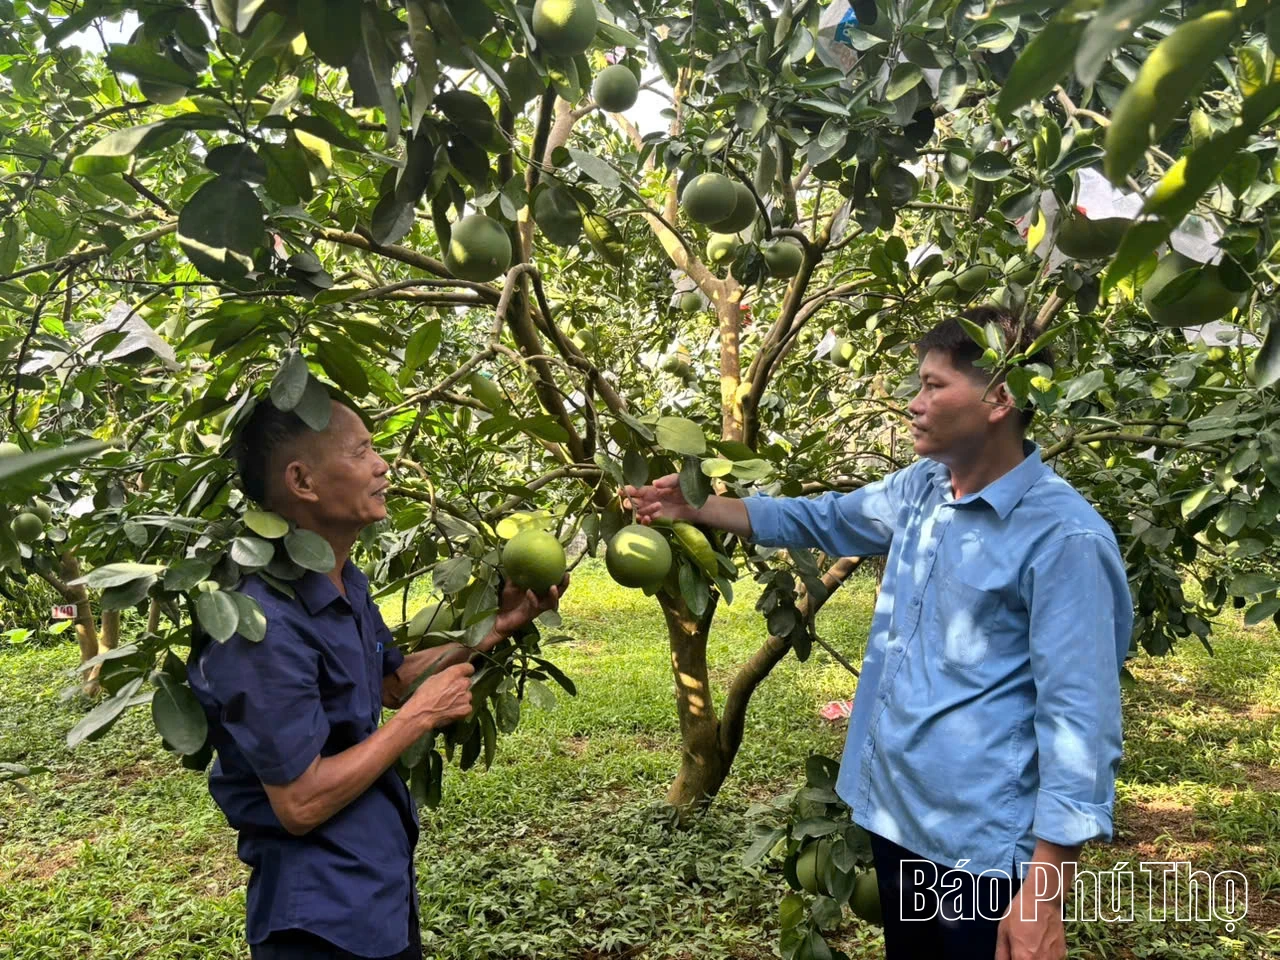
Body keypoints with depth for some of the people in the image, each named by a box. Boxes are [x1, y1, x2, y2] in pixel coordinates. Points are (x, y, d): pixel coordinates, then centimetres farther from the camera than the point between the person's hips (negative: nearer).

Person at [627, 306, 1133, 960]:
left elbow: (1078, 722, -21)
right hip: (893, 812, 8)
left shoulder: (1063, 537, -21)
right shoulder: (920, 487, 2)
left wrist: (1044, 896, -22)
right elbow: (819, 520, 17)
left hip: (983, 846, -7)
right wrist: (693, 508, 9)